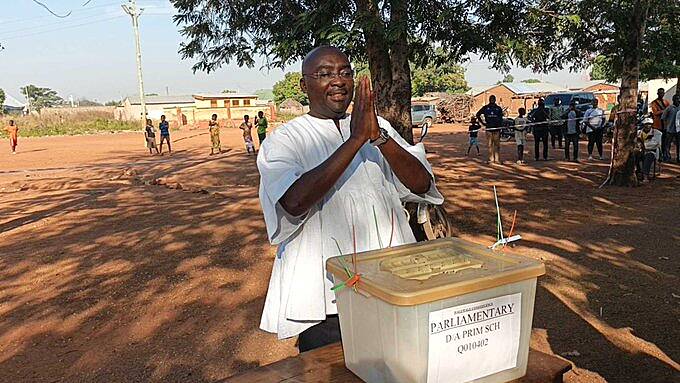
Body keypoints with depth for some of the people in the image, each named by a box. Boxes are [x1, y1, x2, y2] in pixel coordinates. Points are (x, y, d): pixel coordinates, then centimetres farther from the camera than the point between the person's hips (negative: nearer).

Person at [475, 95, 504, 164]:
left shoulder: (498, 108, 9)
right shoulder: (485, 108, 7)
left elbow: (501, 119, 11)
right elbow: (477, 114, 11)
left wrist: (500, 129, 4)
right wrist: (483, 122, 3)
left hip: (496, 129, 0)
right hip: (488, 129, 0)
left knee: (497, 145, -1)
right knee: (490, 145, 1)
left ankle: (497, 159, 2)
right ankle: (491, 159, 5)